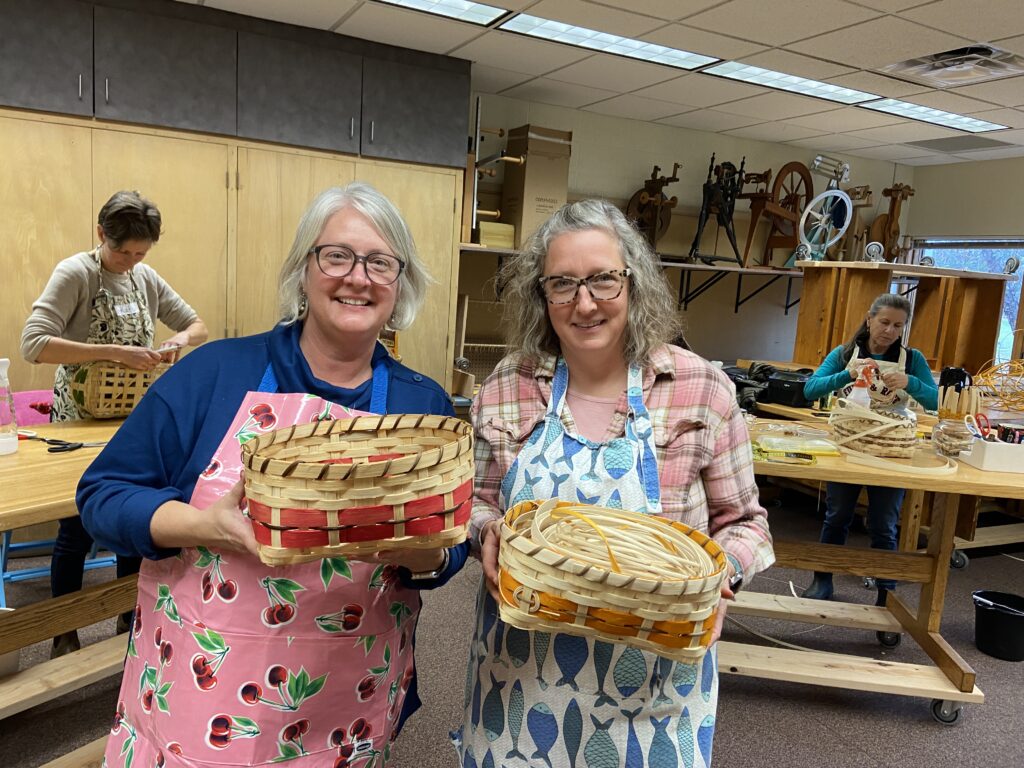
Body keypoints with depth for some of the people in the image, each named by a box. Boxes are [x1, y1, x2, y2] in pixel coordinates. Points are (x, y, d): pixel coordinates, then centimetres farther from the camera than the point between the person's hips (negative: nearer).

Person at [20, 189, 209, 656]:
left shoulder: (147, 278, 4)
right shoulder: (74, 273, -13)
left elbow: (197, 326, 11)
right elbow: (34, 344, -24)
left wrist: (179, 339, -12)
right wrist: (115, 351, -31)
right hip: (81, 418, -5)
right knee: (78, 529, 4)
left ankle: (130, 620, 30)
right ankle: (64, 635, 23)